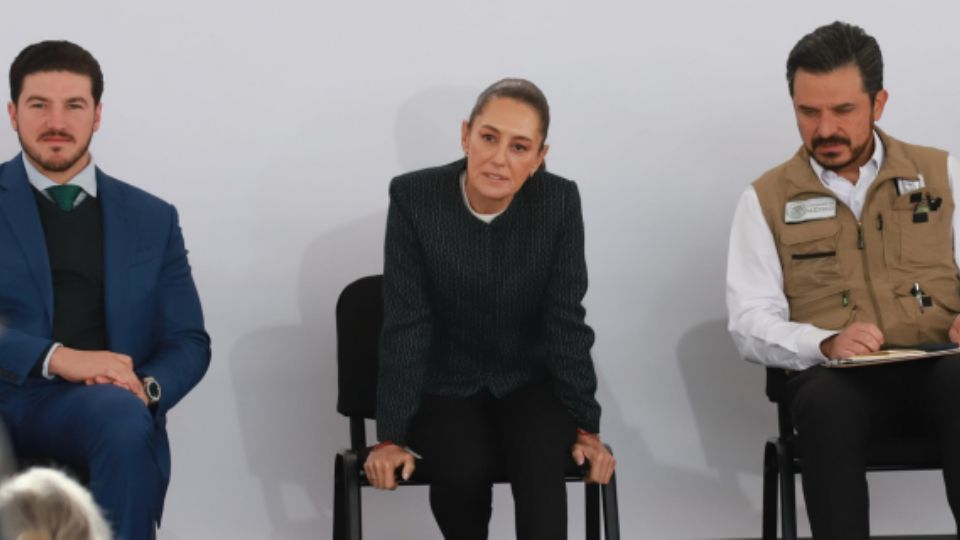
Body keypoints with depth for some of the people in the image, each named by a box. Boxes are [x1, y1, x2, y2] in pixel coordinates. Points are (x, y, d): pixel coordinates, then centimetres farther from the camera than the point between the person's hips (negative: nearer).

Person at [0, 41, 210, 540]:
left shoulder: (152, 219, 17)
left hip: (113, 410, 3)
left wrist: (144, 387, -9)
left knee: (121, 415, -35)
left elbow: (189, 342, 13)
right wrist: (56, 358, -18)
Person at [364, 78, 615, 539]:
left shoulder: (559, 202, -15)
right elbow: (406, 325, -14)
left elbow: (565, 321, -8)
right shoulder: (415, 198, -17)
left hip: (530, 381, 1)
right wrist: (392, 436, -14)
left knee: (540, 462, -29)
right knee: (465, 467, -29)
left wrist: (586, 426, -8)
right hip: (445, 384, -1)